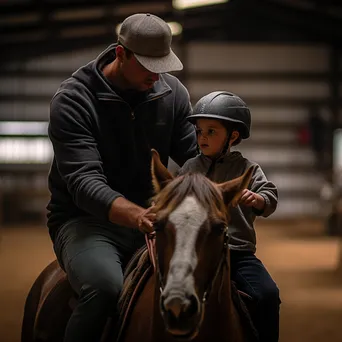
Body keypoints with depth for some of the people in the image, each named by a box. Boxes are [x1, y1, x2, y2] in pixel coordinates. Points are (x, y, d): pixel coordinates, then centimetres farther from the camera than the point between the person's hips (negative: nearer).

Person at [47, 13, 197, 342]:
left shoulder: (172, 92, 3)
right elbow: (84, 181, -24)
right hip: (86, 220, -5)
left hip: (149, 214, 5)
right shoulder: (72, 100, -14)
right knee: (105, 286, -36)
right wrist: (135, 215, -43)